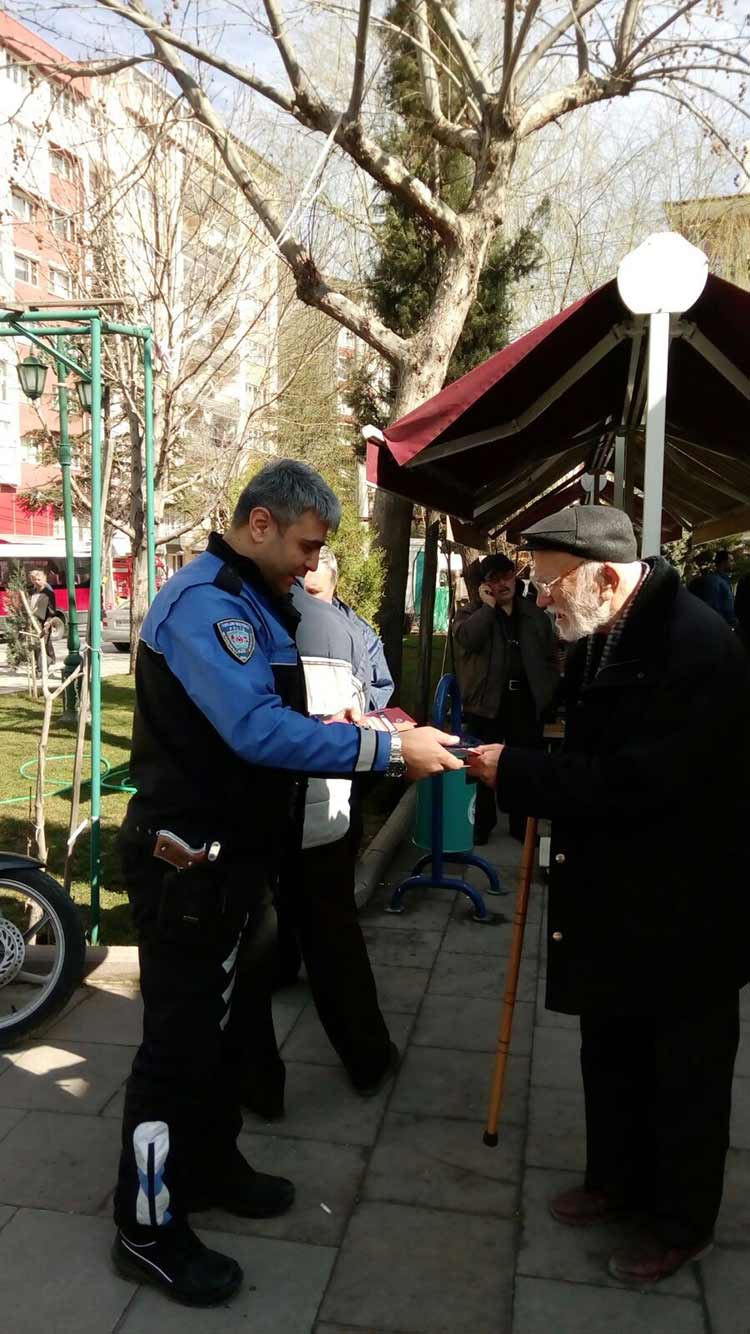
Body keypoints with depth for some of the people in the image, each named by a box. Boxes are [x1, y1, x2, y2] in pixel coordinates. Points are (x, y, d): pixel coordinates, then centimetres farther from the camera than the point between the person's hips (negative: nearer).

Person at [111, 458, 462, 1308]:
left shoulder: (246, 602, 13)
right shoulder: (203, 602, -21)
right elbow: (260, 733, -31)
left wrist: (353, 729, 5)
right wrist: (389, 751, -29)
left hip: (233, 856, 10)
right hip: (190, 865, -10)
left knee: (228, 1025, 22)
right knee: (179, 1042, 3)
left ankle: (210, 1166, 41)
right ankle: (148, 1228, 21)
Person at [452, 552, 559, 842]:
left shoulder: (536, 616, 12)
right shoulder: (471, 614, 4)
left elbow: (551, 658, 16)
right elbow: (467, 639, -20)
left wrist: (548, 692, 4)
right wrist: (488, 605, -12)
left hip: (527, 700, 3)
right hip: (487, 700, -2)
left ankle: (521, 825, 24)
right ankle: (481, 825, 19)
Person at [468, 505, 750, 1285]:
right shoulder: (601, 636, 1)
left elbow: (636, 782, -30)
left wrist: (516, 771, -24)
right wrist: (521, 773, -7)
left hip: (685, 905, -8)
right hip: (613, 894, 8)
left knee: (685, 1070, 14)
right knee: (609, 1053, 23)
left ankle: (682, 1221, 36)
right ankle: (617, 1179, 46)